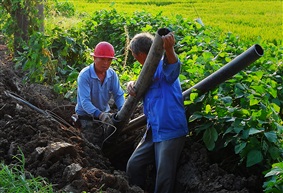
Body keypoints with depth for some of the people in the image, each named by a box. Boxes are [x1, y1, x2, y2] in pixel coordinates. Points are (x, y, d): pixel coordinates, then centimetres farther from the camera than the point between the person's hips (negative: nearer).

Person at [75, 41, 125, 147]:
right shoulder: (85, 75, -20)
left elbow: (118, 95, -5)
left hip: (105, 114, 5)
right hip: (86, 117, -5)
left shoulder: (112, 74, -4)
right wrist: (99, 114, -42)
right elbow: (85, 101, -27)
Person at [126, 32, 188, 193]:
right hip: (153, 130, 9)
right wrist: (131, 84, 0)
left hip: (170, 131, -9)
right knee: (134, 165, 9)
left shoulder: (163, 66, -13)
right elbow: (140, 86, 27)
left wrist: (169, 49, -60)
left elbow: (174, 66, -36)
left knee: (164, 177, -7)